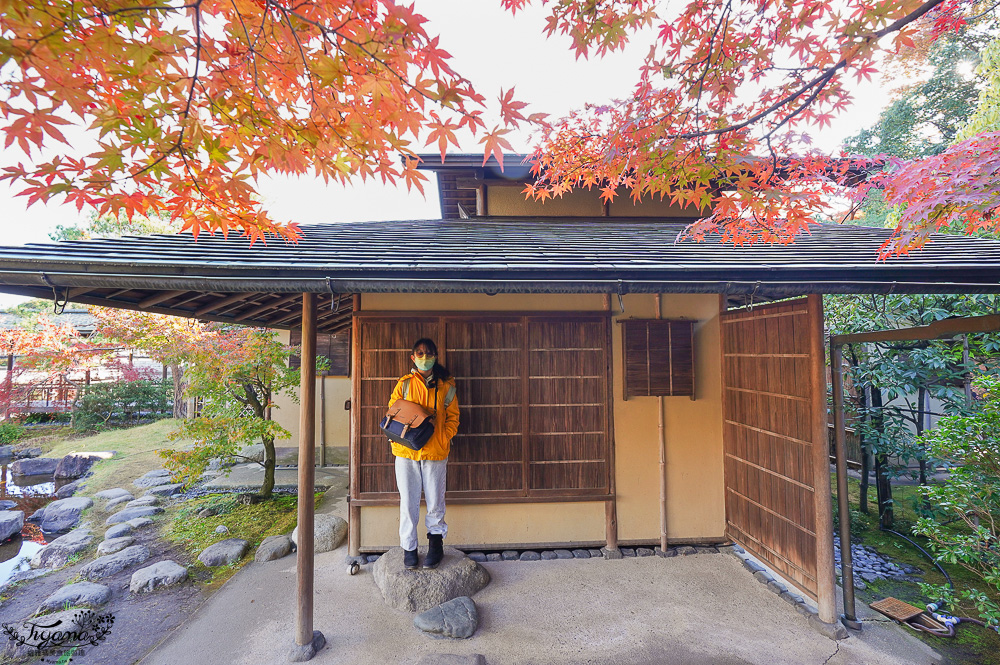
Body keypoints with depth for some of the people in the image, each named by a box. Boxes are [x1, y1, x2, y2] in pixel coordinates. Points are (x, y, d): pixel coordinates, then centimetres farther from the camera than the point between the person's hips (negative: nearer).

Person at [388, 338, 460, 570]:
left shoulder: (446, 386, 4)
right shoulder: (404, 384, 4)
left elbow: (453, 417, 7)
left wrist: (443, 438, -7)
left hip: (436, 452, 0)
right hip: (406, 451, 0)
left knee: (435, 502, 8)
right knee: (408, 502, 7)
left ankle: (436, 544, 30)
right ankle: (409, 548, 26)